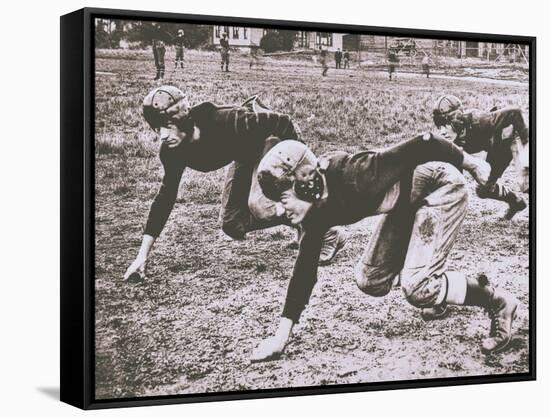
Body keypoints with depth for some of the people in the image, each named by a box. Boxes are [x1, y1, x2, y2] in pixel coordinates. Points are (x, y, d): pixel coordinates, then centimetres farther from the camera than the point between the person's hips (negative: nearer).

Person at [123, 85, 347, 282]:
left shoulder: (222, 123, -40)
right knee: (233, 226, 4)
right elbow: (165, 197, -11)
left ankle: (327, 234, -10)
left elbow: (280, 122, -32)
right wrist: (142, 256, -13)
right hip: (246, 155, 7)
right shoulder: (173, 151, -20)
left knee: (259, 204, -29)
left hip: (273, 138, -7)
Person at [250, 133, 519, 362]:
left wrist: (471, 164, -13)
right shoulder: (319, 212, -12)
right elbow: (304, 270, -4)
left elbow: (422, 146, -28)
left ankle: (498, 302, 1)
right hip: (406, 203, 8)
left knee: (416, 288, -17)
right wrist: (281, 336, -5)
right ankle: (441, 290, 27)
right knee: (370, 281, 6)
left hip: (442, 186, -8)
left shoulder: (352, 177, -35)